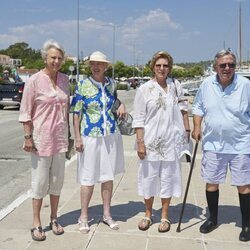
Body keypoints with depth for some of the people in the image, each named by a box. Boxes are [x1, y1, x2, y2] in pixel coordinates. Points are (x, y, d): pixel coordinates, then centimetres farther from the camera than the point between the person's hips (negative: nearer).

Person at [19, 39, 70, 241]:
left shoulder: (64, 80, 6)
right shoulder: (35, 80, -9)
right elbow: (25, 112, -8)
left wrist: (68, 133, 12)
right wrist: (28, 137, -12)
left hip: (60, 137, 5)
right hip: (41, 137, -5)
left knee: (57, 179, 12)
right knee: (40, 181, 2)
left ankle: (54, 219, 27)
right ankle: (36, 224, 15)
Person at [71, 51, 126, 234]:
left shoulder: (111, 83, 5)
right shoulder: (82, 85, -6)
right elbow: (76, 113, -5)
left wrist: (122, 106, -1)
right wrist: (78, 137, -11)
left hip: (111, 135, 4)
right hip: (90, 136, -4)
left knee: (108, 175, 12)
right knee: (89, 177, 3)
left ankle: (107, 214, 26)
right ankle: (84, 216, 18)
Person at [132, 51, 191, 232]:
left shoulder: (176, 85, 5)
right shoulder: (144, 89, -3)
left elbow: (183, 110, 14)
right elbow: (138, 120, -5)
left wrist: (187, 130, 10)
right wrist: (140, 142, -10)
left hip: (171, 141, 2)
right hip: (150, 141, -1)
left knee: (168, 177, 9)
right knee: (149, 177, 7)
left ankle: (165, 216, 24)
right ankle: (148, 214, 27)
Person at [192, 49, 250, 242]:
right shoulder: (206, 84, -1)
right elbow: (198, 107, 11)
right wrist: (196, 127, 1)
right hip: (213, 144, 3)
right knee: (211, 182, 12)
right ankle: (213, 219, 33)